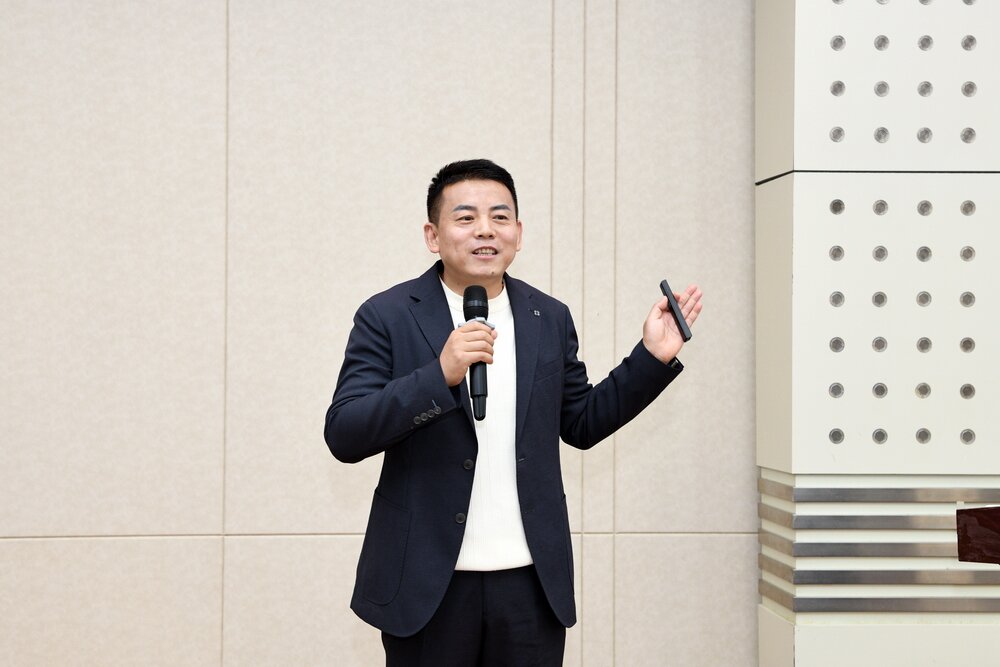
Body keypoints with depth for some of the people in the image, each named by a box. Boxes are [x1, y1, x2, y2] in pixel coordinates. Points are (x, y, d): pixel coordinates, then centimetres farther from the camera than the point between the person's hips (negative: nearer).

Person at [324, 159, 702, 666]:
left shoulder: (550, 319, 8)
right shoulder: (387, 316, -3)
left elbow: (582, 424, 15)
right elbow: (344, 436, -11)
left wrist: (653, 357, 4)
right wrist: (440, 375, -24)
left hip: (532, 582, 3)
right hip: (429, 585, -3)